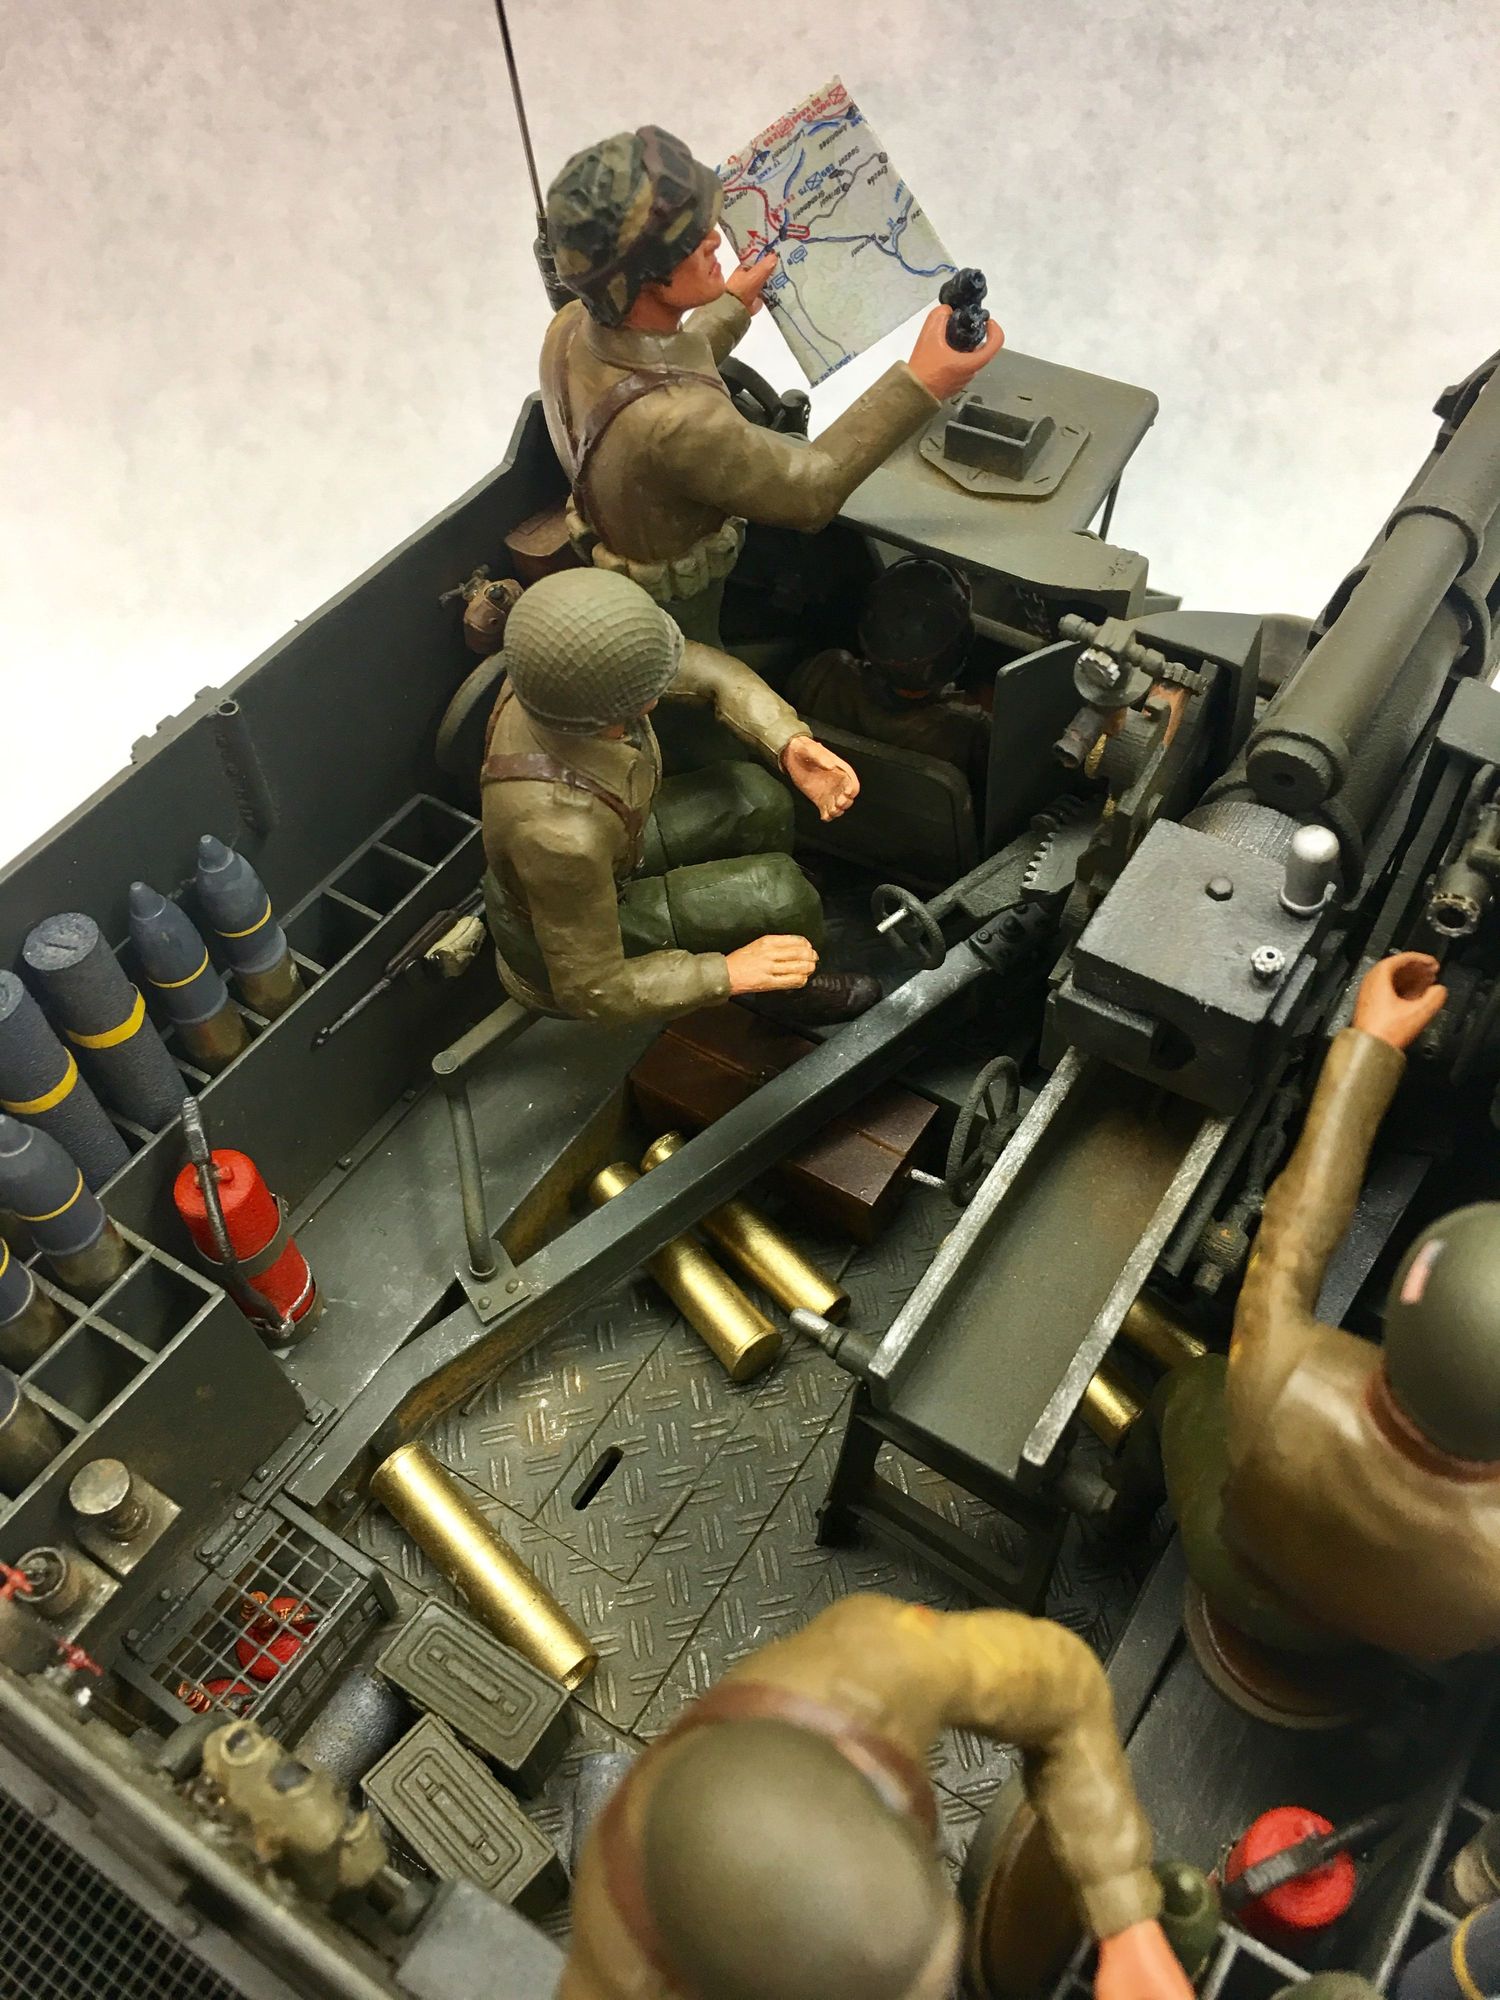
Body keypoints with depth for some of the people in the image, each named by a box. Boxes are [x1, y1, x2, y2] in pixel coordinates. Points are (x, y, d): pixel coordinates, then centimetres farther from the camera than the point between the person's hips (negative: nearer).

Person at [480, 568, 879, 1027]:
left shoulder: (563, 673, -26)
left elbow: (706, 670, -9)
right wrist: (728, 973, -24)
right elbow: (591, 990, -29)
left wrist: (790, 743, -24)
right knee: (778, 891, -15)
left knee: (755, 801, 3)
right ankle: (792, 995, 19)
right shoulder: (561, 836, -45)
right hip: (577, 940, -7)